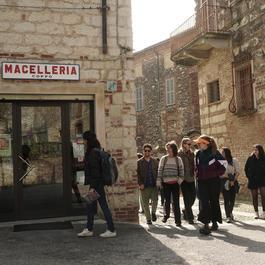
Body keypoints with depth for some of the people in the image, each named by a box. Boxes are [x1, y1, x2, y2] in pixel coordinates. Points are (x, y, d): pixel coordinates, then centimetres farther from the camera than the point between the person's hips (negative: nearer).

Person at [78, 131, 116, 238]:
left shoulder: (93, 153, -18)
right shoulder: (95, 151, 13)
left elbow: (95, 170, -22)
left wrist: (93, 187, -21)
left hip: (97, 184, -10)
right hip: (96, 183, 10)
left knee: (103, 206, -2)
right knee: (90, 206, 16)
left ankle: (111, 230, 7)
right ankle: (89, 229, 26)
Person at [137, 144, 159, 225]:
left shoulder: (155, 161, 9)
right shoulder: (139, 162, 3)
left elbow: (158, 172, 10)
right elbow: (137, 174, 0)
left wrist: (158, 182, -1)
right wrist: (140, 183, -10)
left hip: (154, 185, 1)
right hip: (144, 186, -1)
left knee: (155, 200, -5)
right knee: (145, 203, 3)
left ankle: (153, 212, 23)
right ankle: (148, 218, 16)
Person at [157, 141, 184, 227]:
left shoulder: (178, 159, 4)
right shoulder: (163, 159, 3)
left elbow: (181, 171, 5)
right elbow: (160, 171, 3)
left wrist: (180, 180, -6)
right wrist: (159, 182, -1)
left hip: (175, 183, -1)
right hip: (166, 183, 1)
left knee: (176, 202, -2)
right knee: (167, 200, 9)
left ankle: (177, 220, 3)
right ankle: (166, 215, 32)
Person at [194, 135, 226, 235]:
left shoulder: (214, 153, -10)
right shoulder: (198, 154, 6)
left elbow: (223, 165, -6)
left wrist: (216, 173, -8)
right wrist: (197, 173, 9)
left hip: (213, 181, -4)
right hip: (202, 182, 4)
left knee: (214, 202, 9)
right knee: (204, 202, -5)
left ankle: (215, 222, 23)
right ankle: (206, 225, -8)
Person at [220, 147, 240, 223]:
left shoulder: (234, 160, 1)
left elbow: (238, 171, 0)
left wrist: (233, 180, -10)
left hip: (233, 182, 0)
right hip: (224, 182, 0)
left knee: (232, 199, 4)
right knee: (226, 199, -4)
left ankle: (230, 212, 30)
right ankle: (228, 216, 0)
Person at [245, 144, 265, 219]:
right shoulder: (250, 159, -1)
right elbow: (246, 169, 9)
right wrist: (249, 176, 3)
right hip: (253, 181, 1)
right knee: (254, 196, 6)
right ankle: (256, 213, 12)